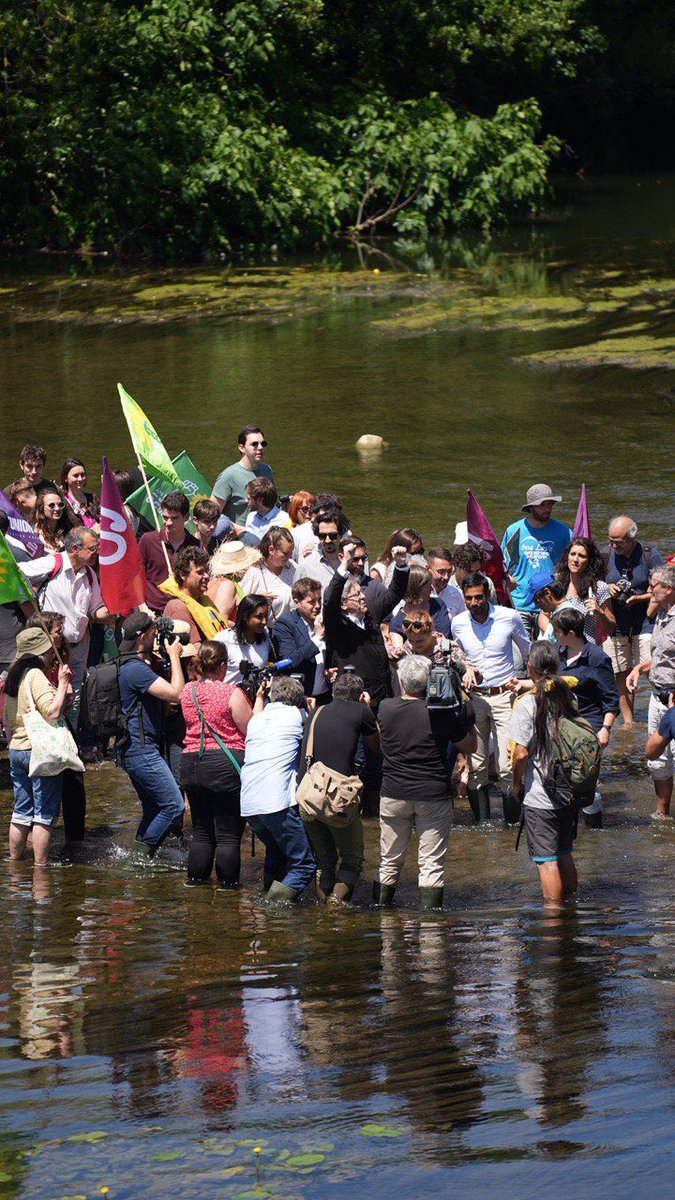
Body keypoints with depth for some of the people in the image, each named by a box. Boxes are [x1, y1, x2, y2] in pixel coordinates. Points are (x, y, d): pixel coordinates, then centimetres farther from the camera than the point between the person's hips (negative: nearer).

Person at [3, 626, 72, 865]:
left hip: (16, 750, 8)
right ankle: (40, 865, -3)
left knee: (21, 812, 14)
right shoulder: (36, 676, -13)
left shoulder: (14, 677, 13)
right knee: (44, 814, -3)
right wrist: (63, 684, -14)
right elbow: (52, 713, -22)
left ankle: (14, 862, 18)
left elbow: (8, 722, 18)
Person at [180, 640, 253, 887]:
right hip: (227, 764, -5)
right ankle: (227, 882, 5)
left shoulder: (188, 692, 5)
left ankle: (196, 877, 19)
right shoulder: (231, 694, -11)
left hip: (191, 764, 5)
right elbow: (252, 730, -6)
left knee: (202, 830, 16)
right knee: (228, 832, 2)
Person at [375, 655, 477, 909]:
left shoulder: (385, 709, -5)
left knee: (389, 862, 14)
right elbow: (470, 746, -1)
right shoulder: (441, 714, -12)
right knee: (431, 864, 2)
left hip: (393, 795, 2)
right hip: (434, 797, -2)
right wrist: (468, 718, 11)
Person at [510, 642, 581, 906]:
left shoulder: (527, 703, -16)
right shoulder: (569, 697, 0)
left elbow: (521, 753, -16)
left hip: (539, 797, -6)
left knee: (546, 860, 0)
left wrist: (517, 783, 0)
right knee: (565, 854, 19)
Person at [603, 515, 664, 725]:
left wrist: (637, 598, -15)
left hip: (645, 623, -3)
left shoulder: (649, 554, -7)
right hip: (616, 623, 3)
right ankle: (628, 722, 14)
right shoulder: (606, 554, 2)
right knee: (622, 675, 6)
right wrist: (608, 588, -7)